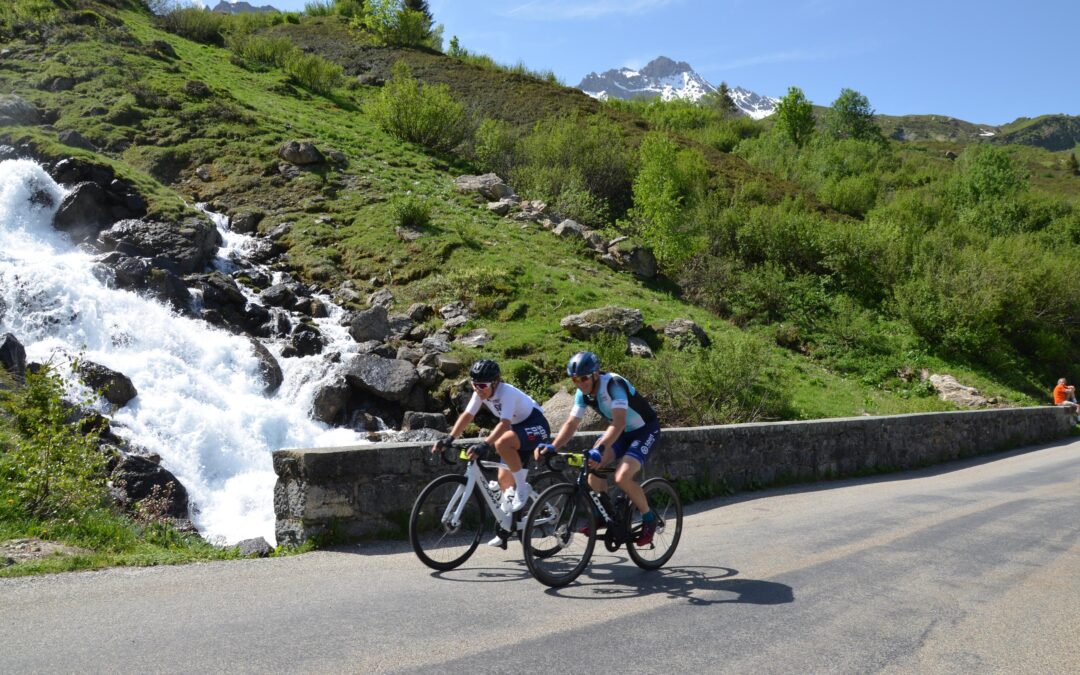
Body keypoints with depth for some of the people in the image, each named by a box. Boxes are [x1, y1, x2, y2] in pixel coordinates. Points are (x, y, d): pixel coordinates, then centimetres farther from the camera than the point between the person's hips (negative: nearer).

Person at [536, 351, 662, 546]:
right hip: (620, 430, 7)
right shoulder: (583, 393, -9)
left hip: (645, 429, -7)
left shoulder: (614, 384, -31)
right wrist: (553, 446, -25)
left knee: (622, 477, -25)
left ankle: (649, 519, 0)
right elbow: (571, 424, -9)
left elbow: (619, 423, -42)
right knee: (592, 466, -16)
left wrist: (599, 449, -55)